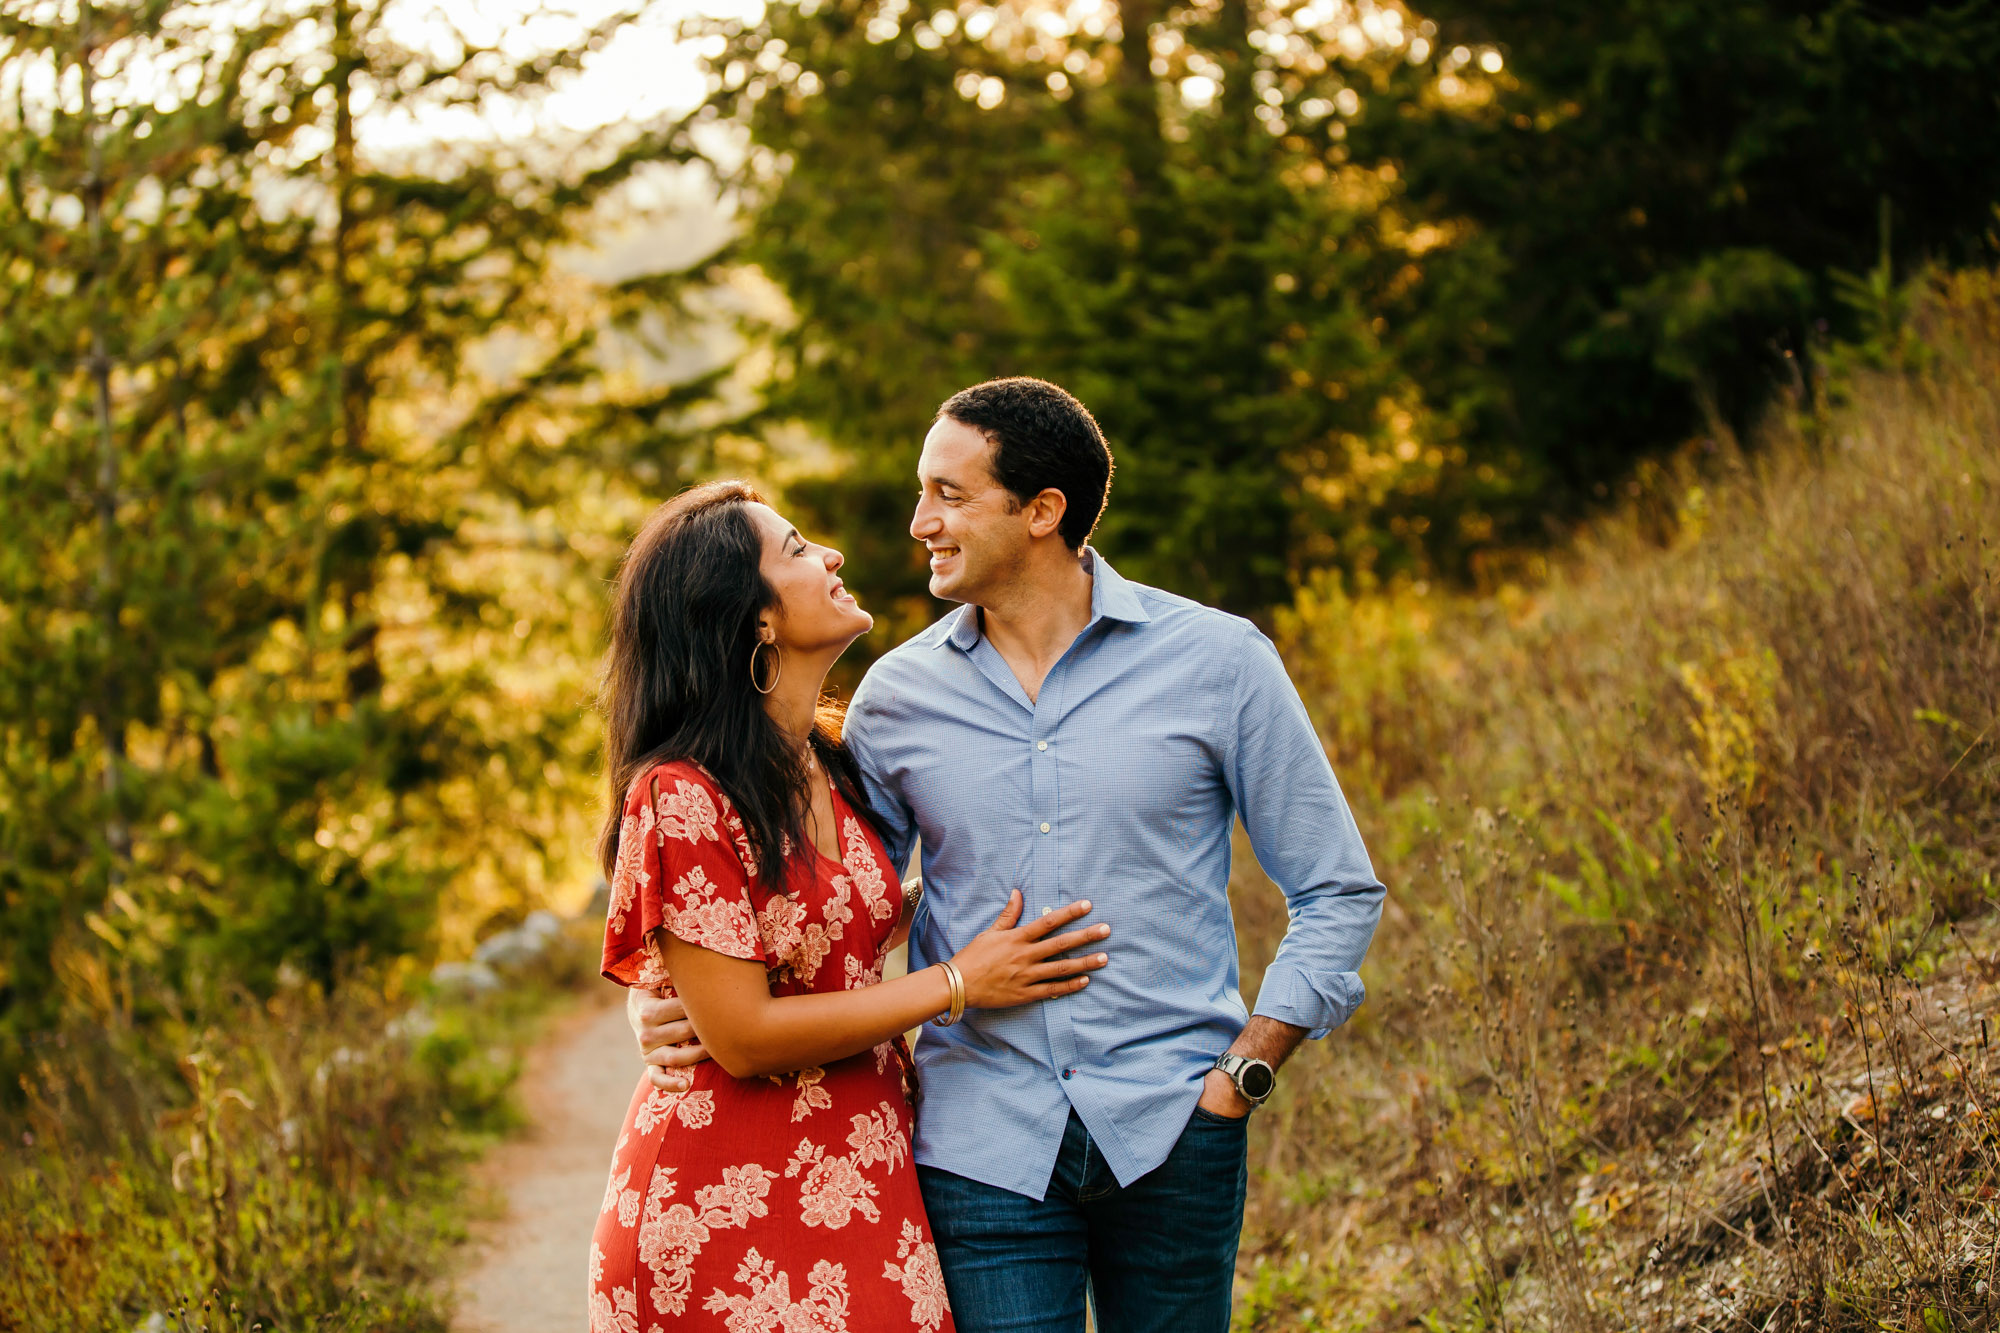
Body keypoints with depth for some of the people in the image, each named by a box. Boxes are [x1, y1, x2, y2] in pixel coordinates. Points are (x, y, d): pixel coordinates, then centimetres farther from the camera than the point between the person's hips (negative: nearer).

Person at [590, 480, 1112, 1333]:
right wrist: (957, 984, -13)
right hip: (729, 1206, -7)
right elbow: (742, 1038, -19)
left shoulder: (832, 762, 6)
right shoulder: (681, 797, -17)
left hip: (861, 1185, 7)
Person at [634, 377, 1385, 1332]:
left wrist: (1243, 1076, -4)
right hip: (984, 1145, 1)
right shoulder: (896, 696, 5)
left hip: (1171, 1134, -1)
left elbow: (1337, 891, 4)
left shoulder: (1216, 661, -1)